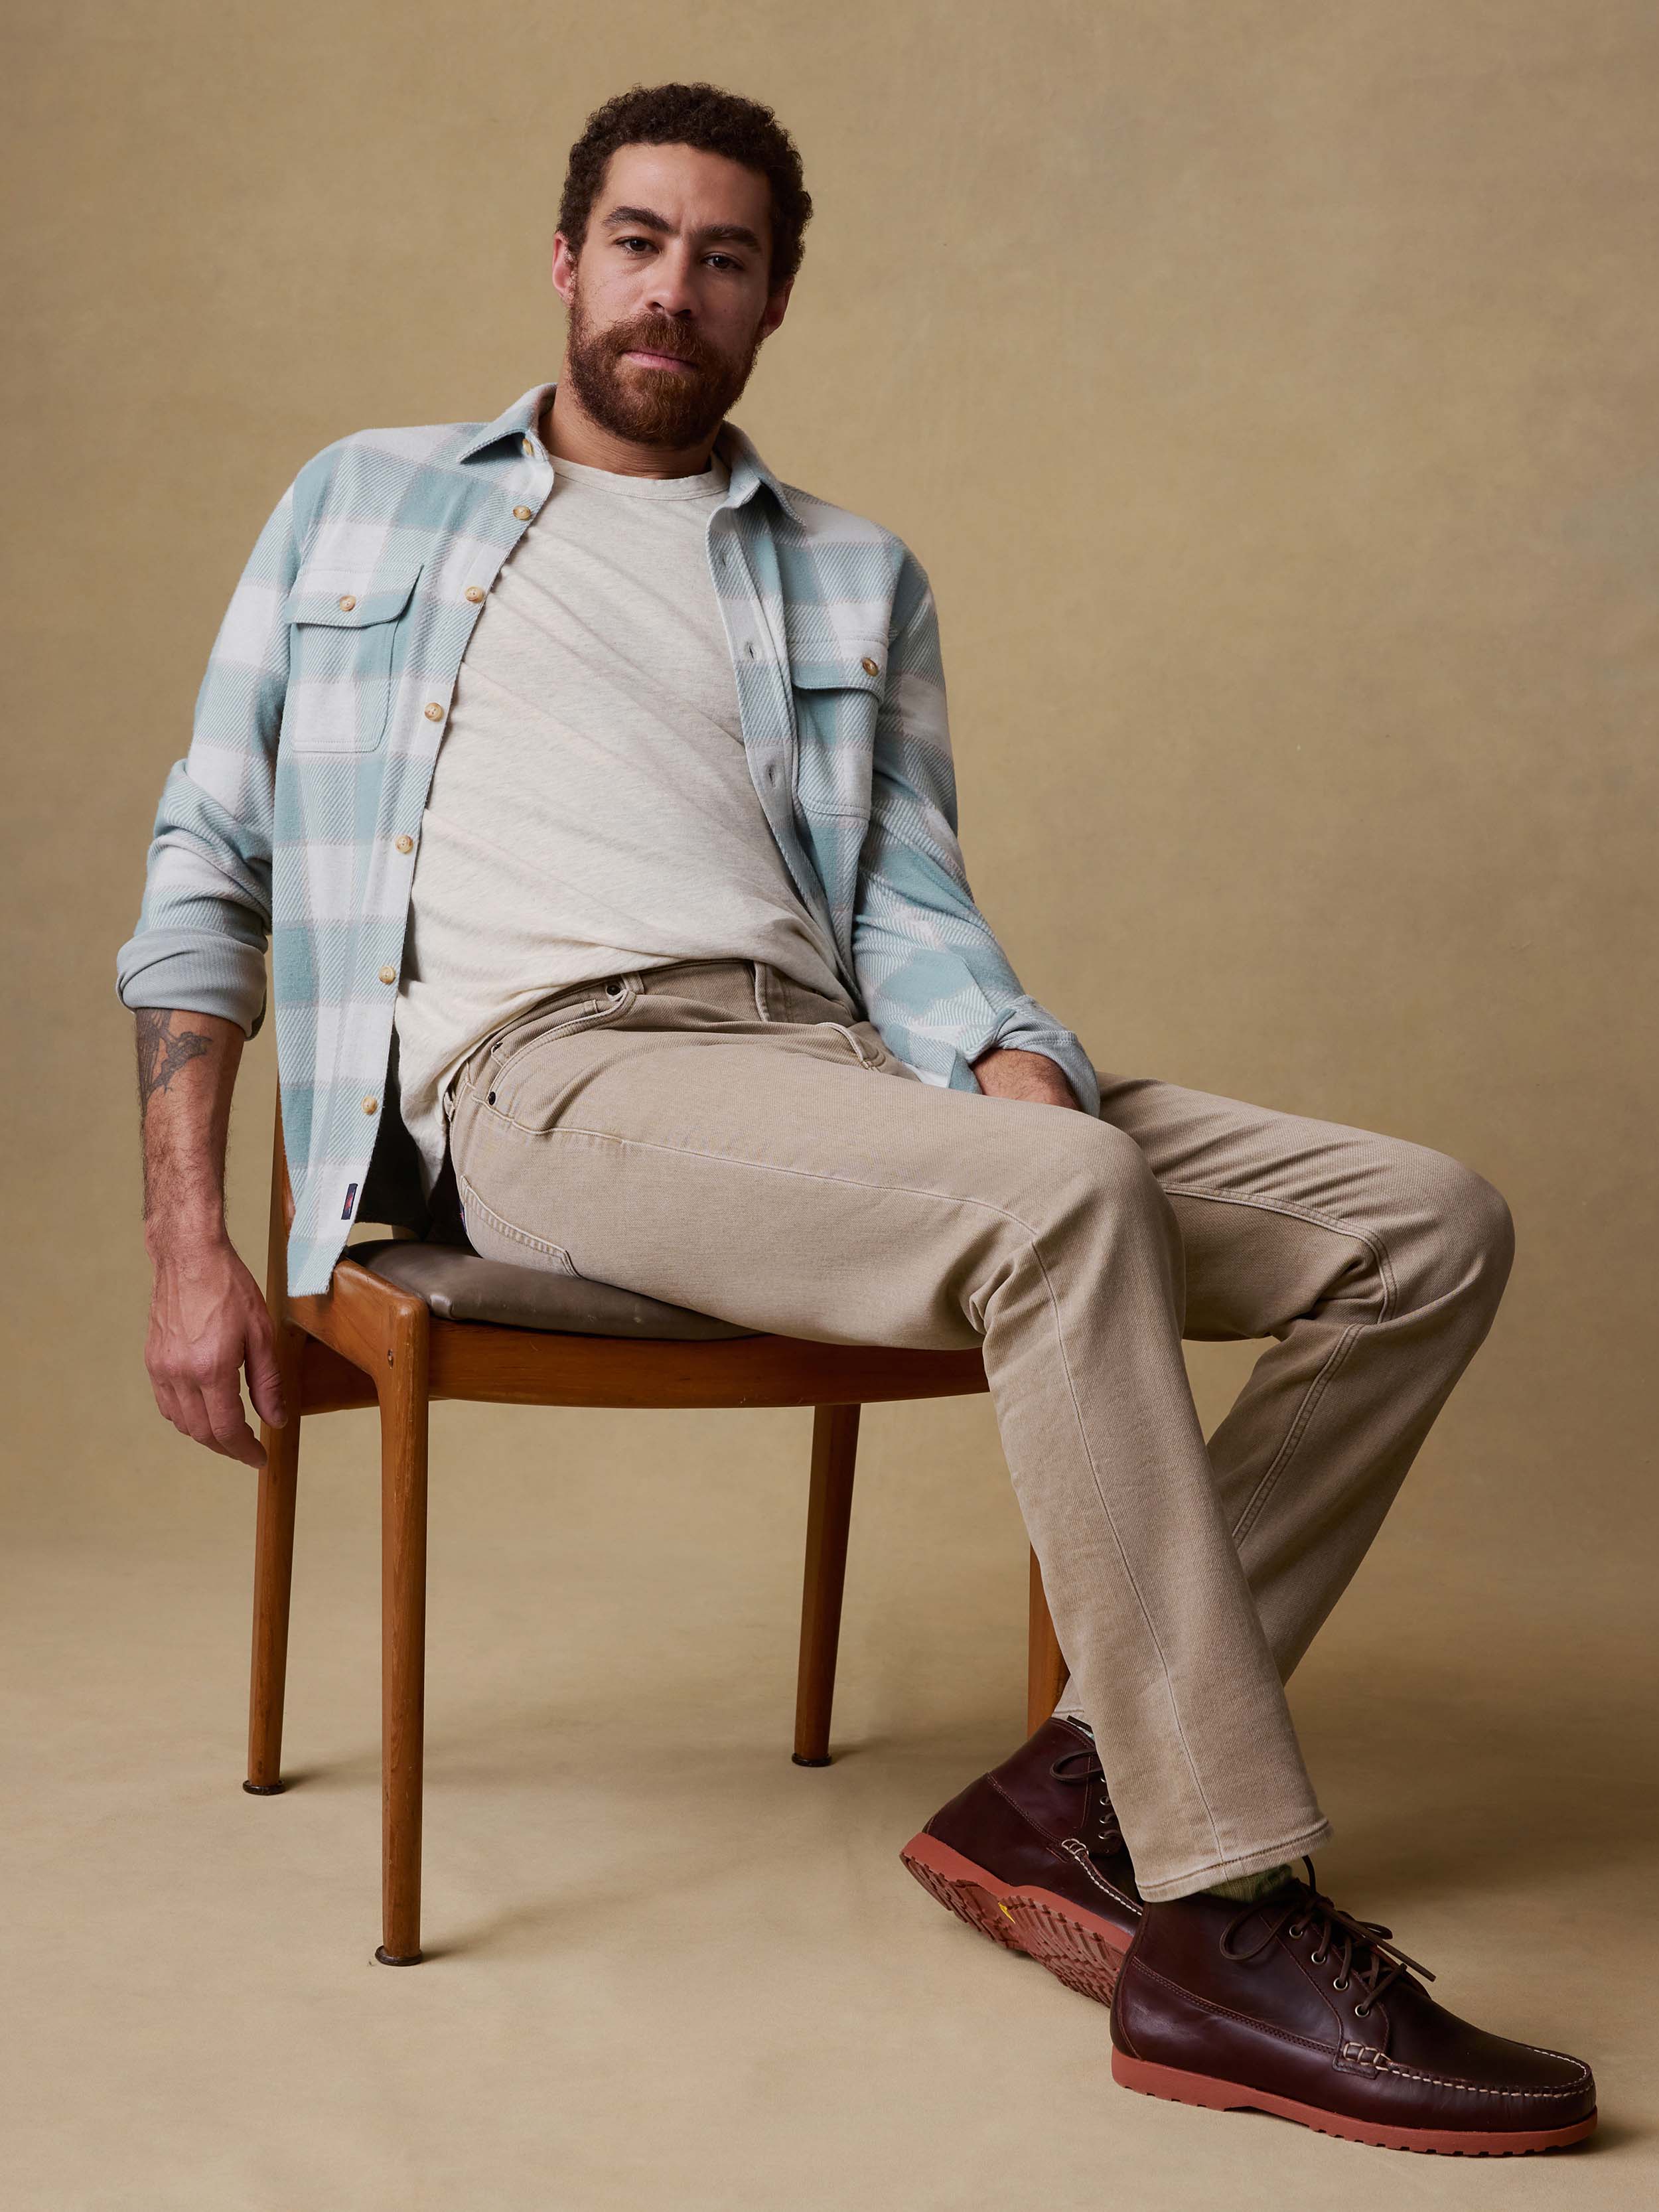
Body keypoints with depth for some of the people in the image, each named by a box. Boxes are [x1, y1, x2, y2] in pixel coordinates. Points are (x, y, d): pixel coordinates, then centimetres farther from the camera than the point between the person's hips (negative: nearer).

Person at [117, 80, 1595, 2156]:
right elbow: (204, 870, 15)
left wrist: (1014, 1065, -12)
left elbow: (906, 900, 13)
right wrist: (187, 1247, 3)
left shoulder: (857, 580, 26)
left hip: (828, 1054, 5)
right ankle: (1230, 1930, -29)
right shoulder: (365, 503, 21)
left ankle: (1080, 1786, -14)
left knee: (1429, 1226, -13)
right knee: (1066, 1199, -34)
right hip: (543, 1068, -4)